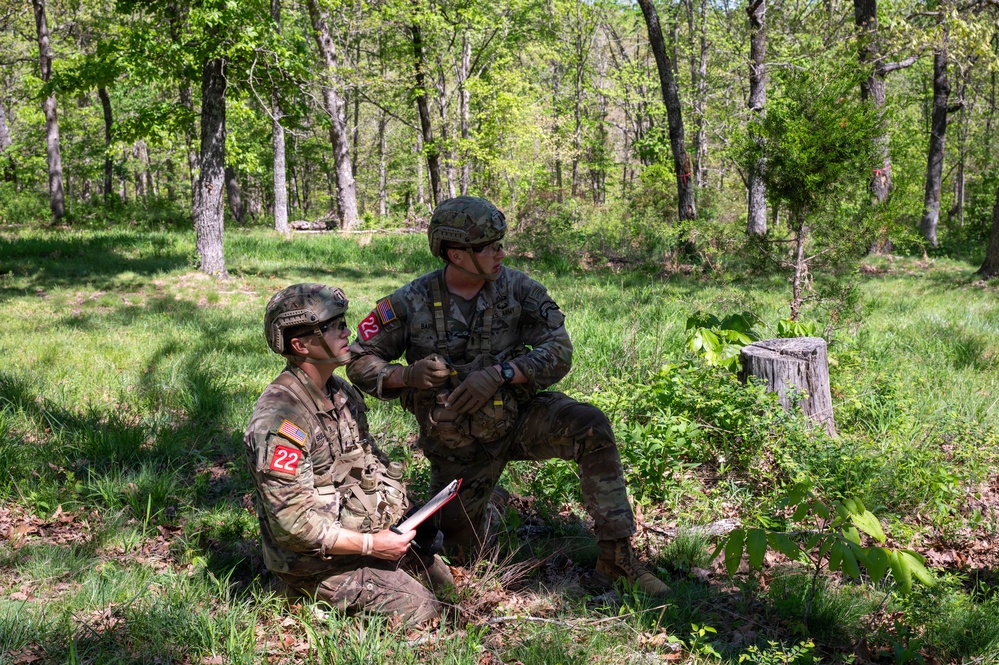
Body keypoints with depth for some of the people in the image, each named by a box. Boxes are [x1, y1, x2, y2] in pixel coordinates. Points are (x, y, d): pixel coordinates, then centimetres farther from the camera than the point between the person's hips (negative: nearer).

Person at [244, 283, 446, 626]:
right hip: (318, 562, -9)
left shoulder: (343, 393, 5)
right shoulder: (279, 419, -26)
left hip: (369, 530, 9)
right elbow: (292, 522, -27)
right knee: (423, 611, -11)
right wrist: (371, 545, -23)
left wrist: (402, 511, 3)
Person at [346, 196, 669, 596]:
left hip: (519, 415, 1)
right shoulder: (411, 304, -13)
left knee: (592, 428, -28)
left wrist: (500, 373, -30)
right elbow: (360, 363, -5)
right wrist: (406, 376, -25)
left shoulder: (517, 289, -11)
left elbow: (558, 352, -17)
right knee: (462, 554, 8)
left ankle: (616, 556, -20)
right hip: (457, 442, 0)